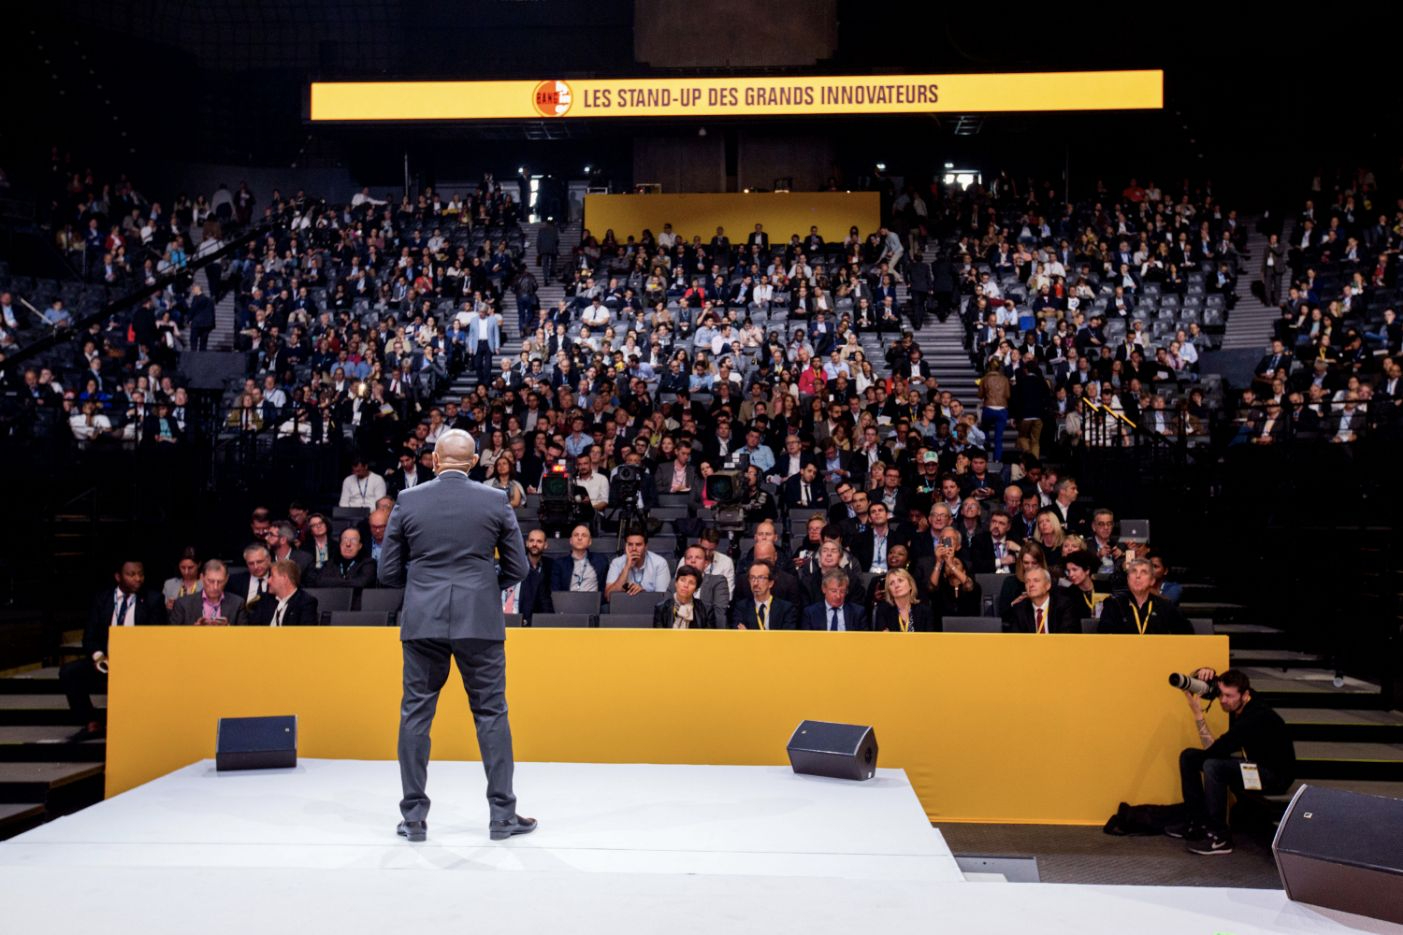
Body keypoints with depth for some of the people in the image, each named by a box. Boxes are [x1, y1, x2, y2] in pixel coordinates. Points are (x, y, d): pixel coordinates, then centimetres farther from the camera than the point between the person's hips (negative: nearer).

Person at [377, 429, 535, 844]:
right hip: (480, 622, 0)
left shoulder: (408, 501, 1)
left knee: (416, 715, 10)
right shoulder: (496, 501, -1)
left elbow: (388, 571, 4)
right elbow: (517, 568, 3)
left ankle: (414, 817, 14)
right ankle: (502, 814, 11)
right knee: (491, 713, 7)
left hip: (422, 622, 1)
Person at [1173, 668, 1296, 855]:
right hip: (1253, 766, 9)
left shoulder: (1256, 717, -30)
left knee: (1213, 766, -32)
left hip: (1275, 776, -9)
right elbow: (1197, 682, 7)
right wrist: (1205, 673, -17)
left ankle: (1219, 837, -21)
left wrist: (1197, 713, -31)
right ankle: (1197, 822, 5)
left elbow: (1212, 750, -31)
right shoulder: (1237, 705, -6)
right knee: (1189, 757, 2)